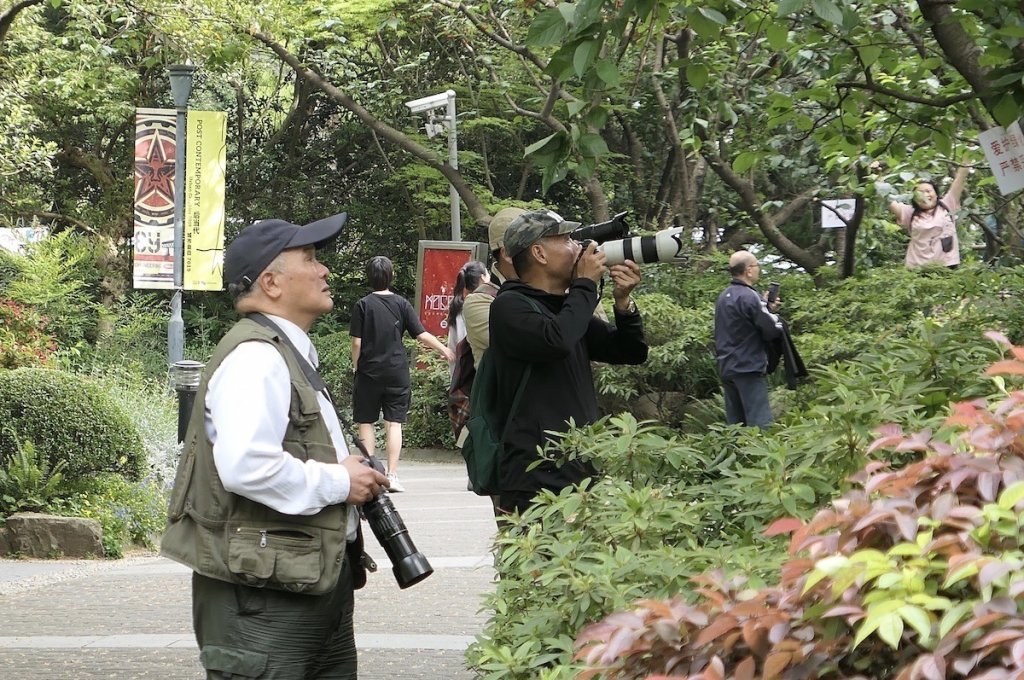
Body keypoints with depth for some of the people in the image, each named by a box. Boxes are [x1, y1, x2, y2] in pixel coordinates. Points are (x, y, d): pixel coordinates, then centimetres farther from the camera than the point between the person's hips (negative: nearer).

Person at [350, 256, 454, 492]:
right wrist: (446, 351, 11)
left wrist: (355, 366, 9)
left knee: (366, 423, 6)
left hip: (369, 372, -1)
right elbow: (422, 335, -2)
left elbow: (357, 342, -8)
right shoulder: (401, 304, 0)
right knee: (394, 423, 3)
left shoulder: (363, 305, -5)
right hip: (397, 372, 2)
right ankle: (392, 475, -2)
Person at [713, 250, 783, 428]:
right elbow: (771, 330, -15)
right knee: (760, 423, -11)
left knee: (734, 425, 9)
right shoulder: (749, 297, -15)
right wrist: (774, 316, 6)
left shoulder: (723, 298, 13)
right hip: (749, 368, -9)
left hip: (726, 369, 9)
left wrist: (767, 308, 13)